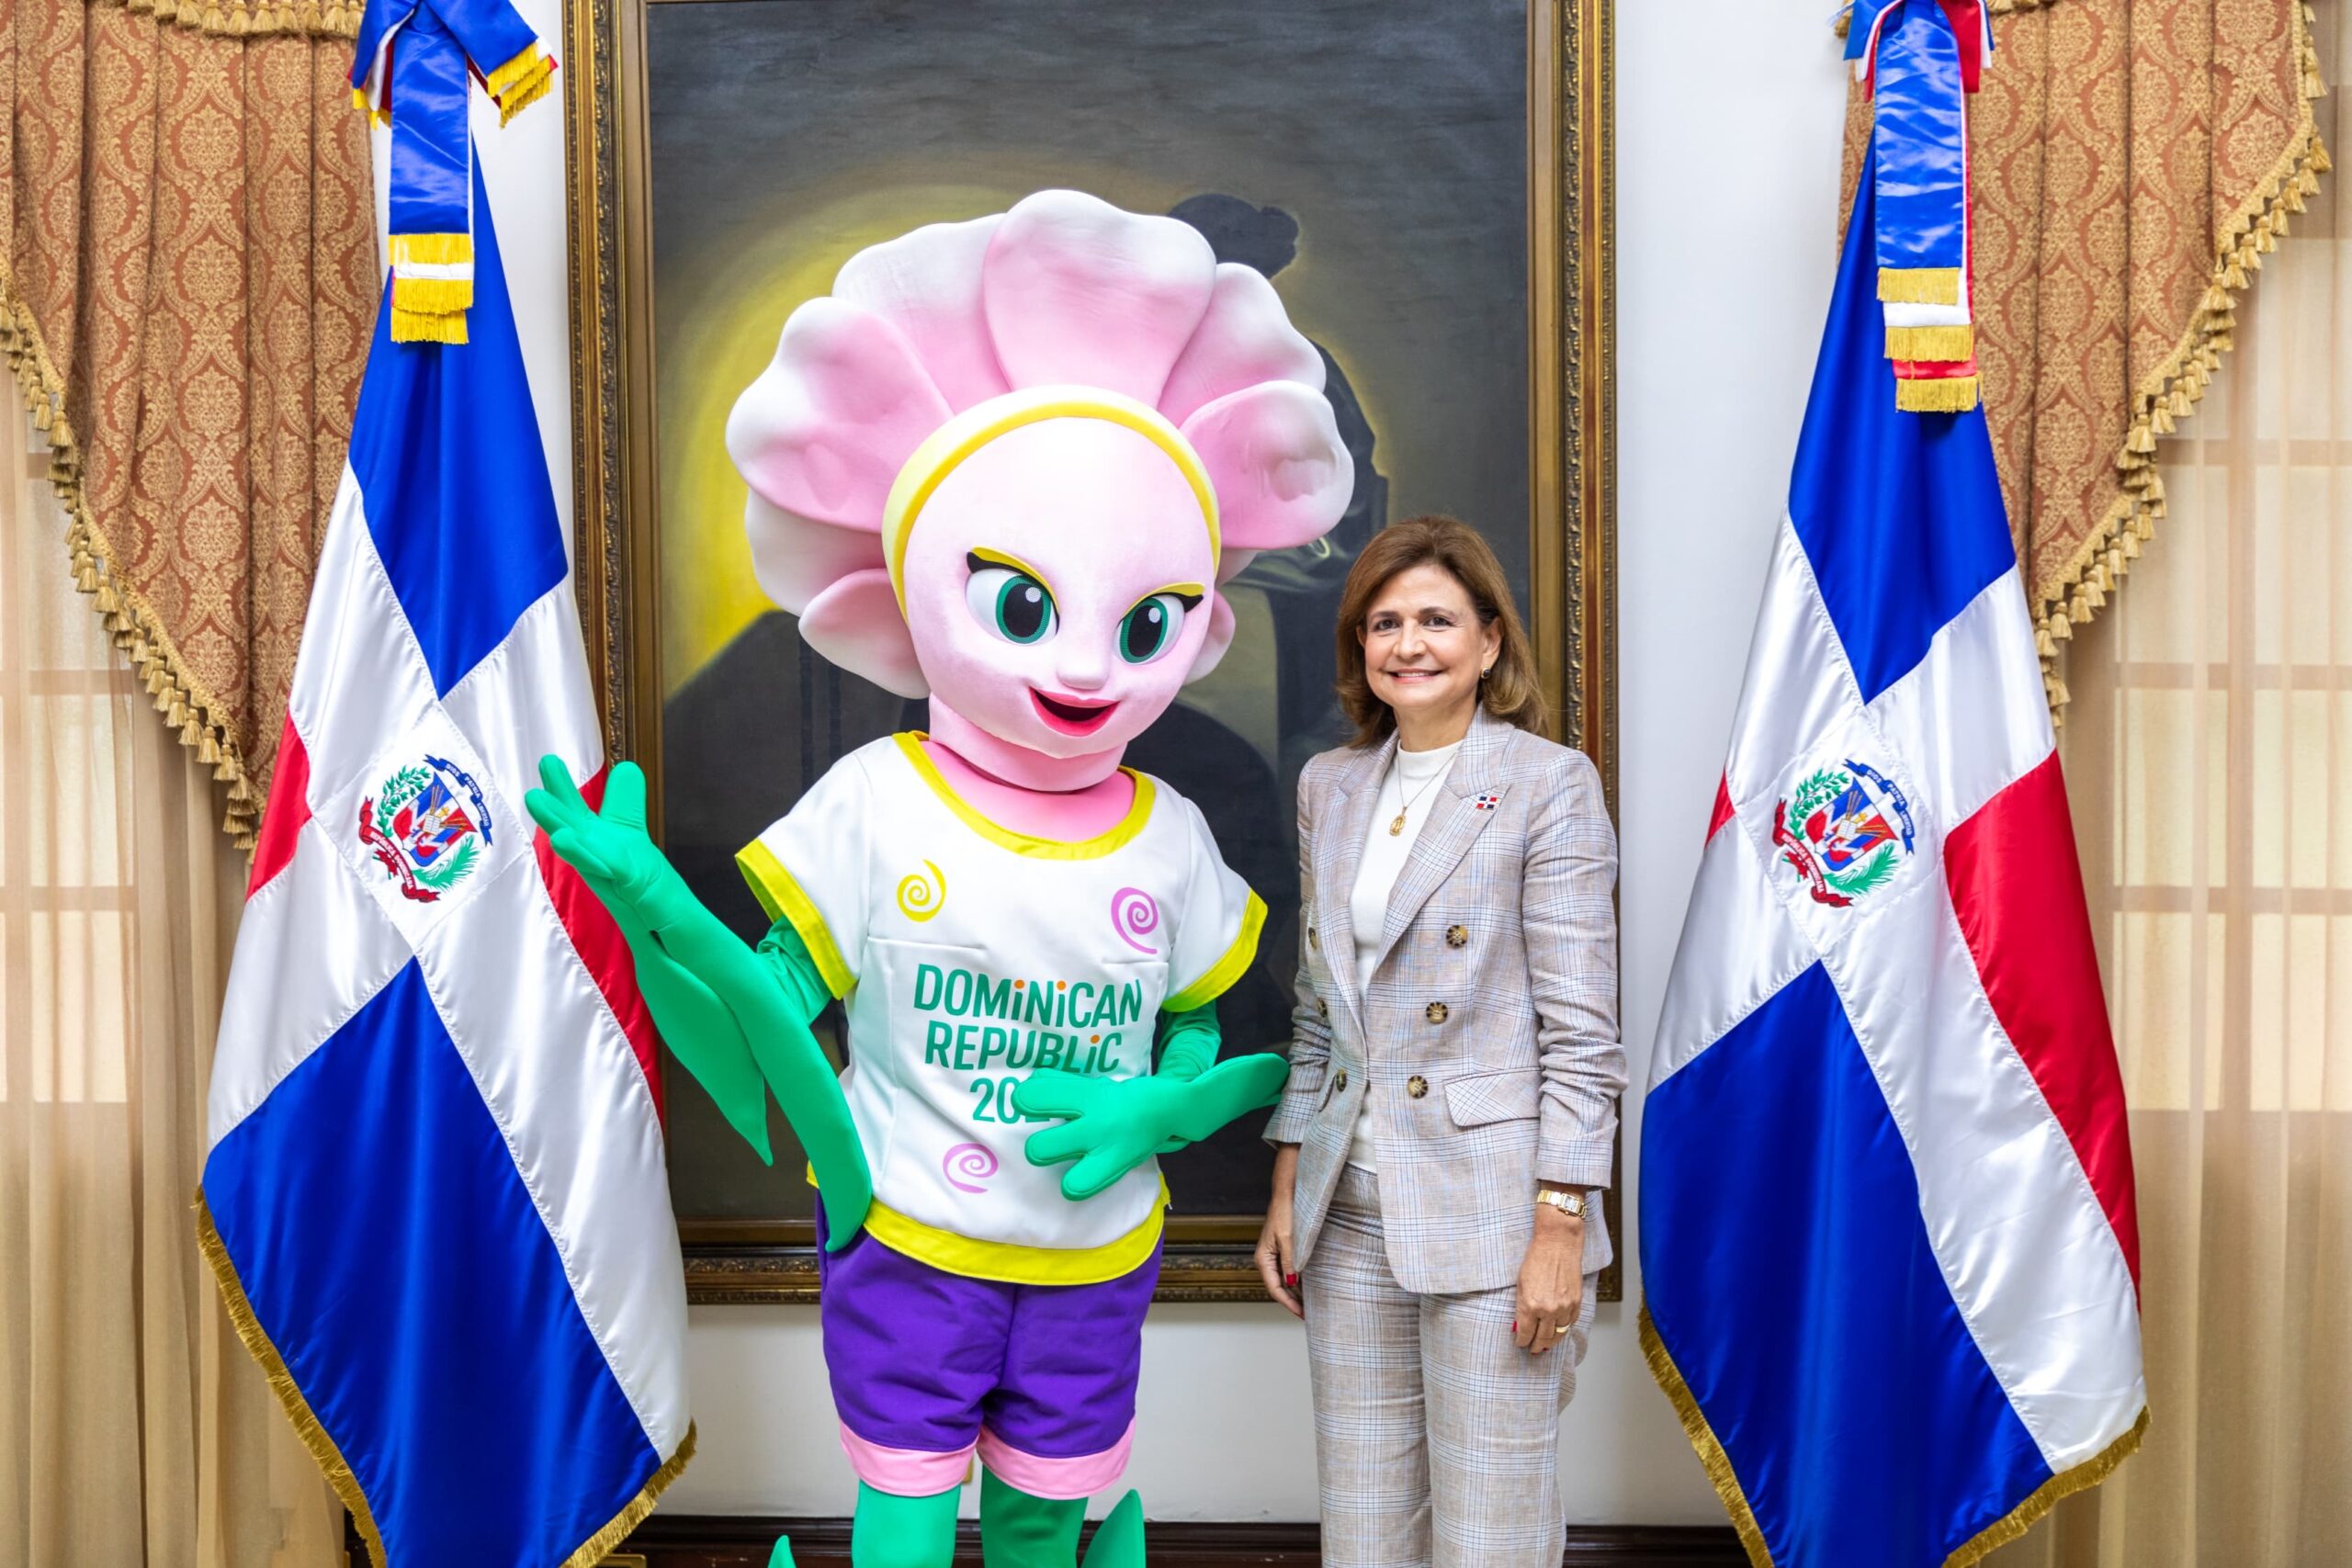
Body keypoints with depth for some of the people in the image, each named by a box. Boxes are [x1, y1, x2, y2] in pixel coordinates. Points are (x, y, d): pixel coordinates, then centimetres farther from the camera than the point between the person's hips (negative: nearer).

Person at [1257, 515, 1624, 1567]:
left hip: (1492, 1213, -5)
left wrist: (1560, 1226, -13)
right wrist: (1287, 1187, 12)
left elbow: (1581, 1027, -8)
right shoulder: (1328, 786, 11)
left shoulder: (1548, 783, -5)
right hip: (1353, 1213, 5)